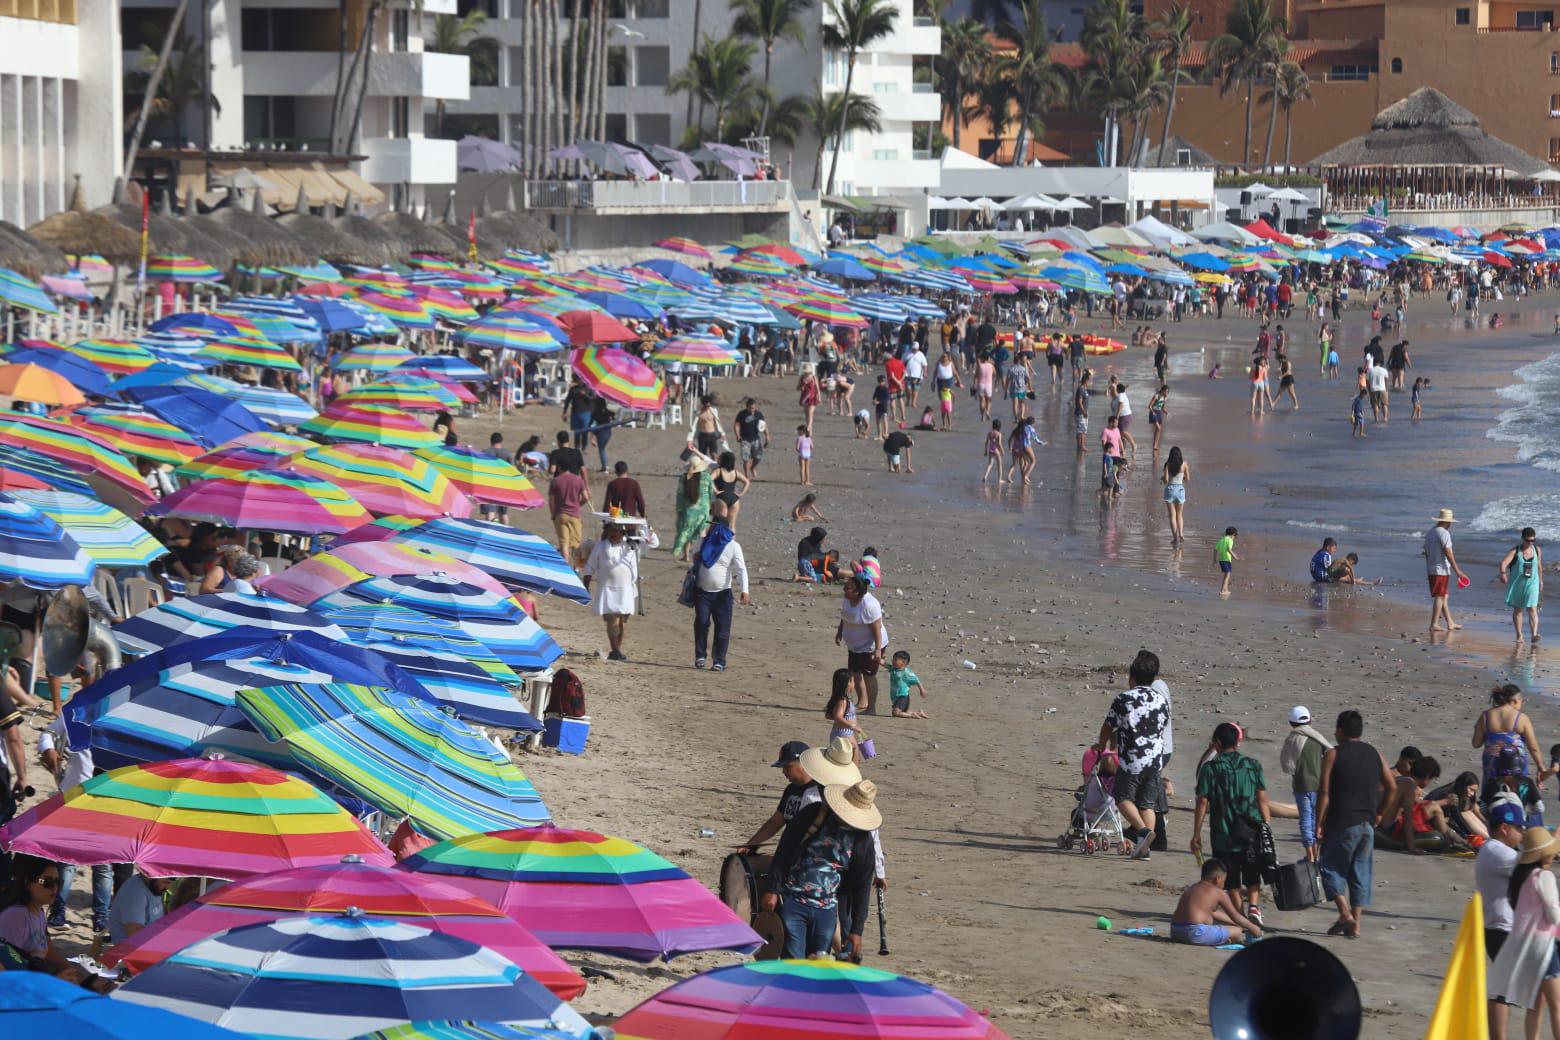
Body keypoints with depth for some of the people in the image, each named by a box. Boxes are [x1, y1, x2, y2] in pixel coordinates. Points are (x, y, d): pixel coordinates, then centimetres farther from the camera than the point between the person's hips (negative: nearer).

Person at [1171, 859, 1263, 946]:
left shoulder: (1193, 888, 24)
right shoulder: (1219, 893, 0)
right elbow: (1235, 917, 9)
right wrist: (1253, 928, 24)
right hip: (1196, 933, -9)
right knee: (1237, 932, -2)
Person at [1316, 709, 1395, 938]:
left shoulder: (1333, 755, -6)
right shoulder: (1375, 754, 8)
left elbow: (1324, 792, -10)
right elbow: (1390, 786, 11)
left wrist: (1318, 823, -6)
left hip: (1342, 824, -5)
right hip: (1367, 823, 5)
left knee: (1331, 868, 5)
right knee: (1360, 872, 10)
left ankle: (1345, 913, -11)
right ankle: (1355, 924, 7)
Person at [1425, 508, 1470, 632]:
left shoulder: (1429, 533, 13)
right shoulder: (1444, 533, -15)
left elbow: (1426, 552, 17)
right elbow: (1448, 553, -19)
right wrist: (1457, 570, -16)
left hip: (1431, 569, 9)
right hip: (1442, 569, -9)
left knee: (1444, 597, 14)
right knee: (1440, 597, -4)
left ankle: (1450, 623, 19)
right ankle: (1433, 625, -4)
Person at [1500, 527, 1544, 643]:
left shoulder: (1537, 550, 1)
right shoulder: (1515, 551, -8)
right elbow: (1503, 563, -22)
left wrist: (1541, 582, 23)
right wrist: (1503, 573, -43)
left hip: (1532, 584, 0)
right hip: (1516, 584, 0)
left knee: (1532, 609, -13)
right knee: (1517, 609, 10)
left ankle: (1533, 635, -24)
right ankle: (1519, 635, 21)